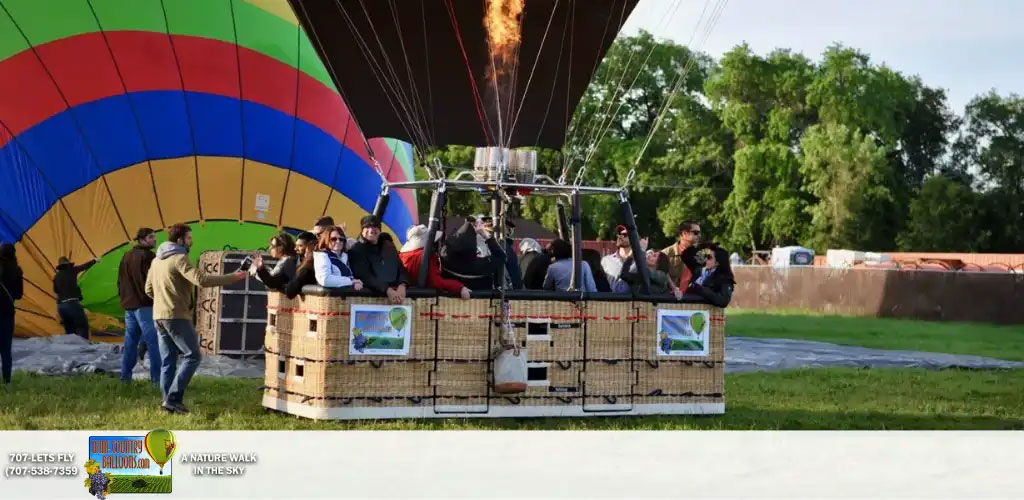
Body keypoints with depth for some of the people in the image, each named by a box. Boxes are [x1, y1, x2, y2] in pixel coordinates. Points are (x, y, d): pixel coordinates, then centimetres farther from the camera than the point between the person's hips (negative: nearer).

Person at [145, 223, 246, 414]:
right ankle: (173, 398, -8)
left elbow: (149, 289, 21)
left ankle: (169, 400, 9)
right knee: (192, 356, -2)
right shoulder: (179, 259, -13)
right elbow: (202, 279, -25)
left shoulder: (156, 260, 15)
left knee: (167, 360, 11)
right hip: (177, 316, -9)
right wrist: (233, 277, -22)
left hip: (159, 316, 9)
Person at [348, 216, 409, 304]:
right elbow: (365, 277, -10)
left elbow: (401, 269, 14)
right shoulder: (356, 250, 2)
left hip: (396, 291, 4)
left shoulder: (389, 247, 19)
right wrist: (388, 290, -21)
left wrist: (402, 286, -8)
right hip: (372, 294, -4)